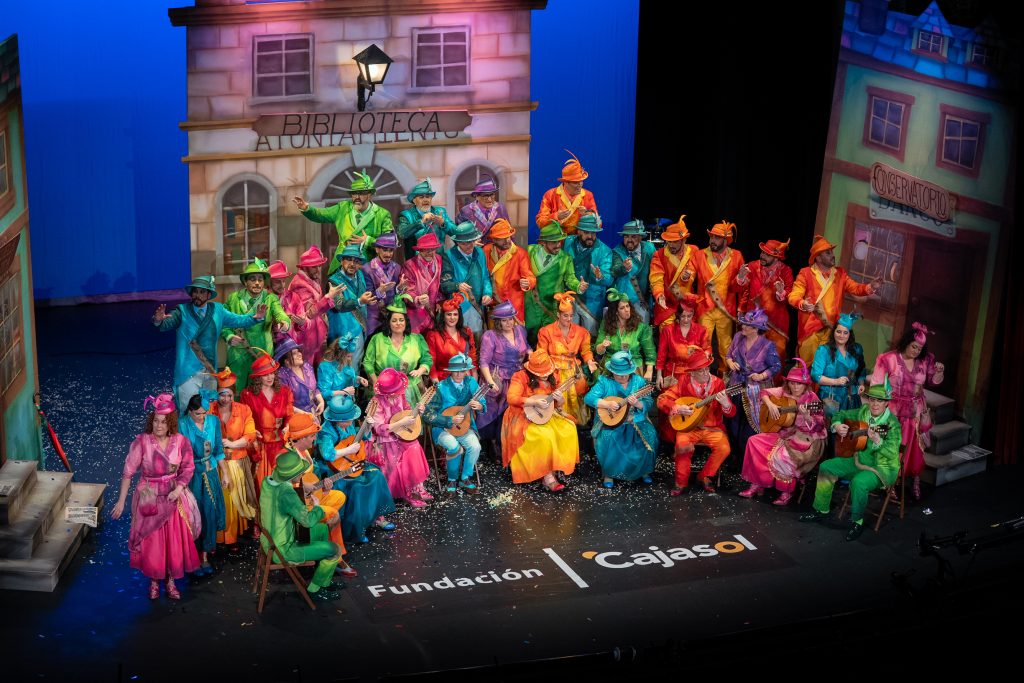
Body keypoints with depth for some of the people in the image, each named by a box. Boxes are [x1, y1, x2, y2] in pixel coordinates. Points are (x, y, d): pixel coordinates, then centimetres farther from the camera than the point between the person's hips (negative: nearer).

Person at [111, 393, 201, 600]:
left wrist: (178, 489, -16)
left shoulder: (180, 441, -9)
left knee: (175, 541, 7)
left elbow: (187, 469, 0)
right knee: (151, 543, 7)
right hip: (149, 499, -2)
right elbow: (128, 472, -13)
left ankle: (171, 581, 25)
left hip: (173, 497, 2)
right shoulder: (141, 441, -16)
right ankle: (154, 581, 27)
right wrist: (121, 501, -13)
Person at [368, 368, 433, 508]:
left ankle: (417, 488, -10)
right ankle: (409, 493, -5)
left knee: (415, 450, -18)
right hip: (385, 442, -6)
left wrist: (417, 412, -6)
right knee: (402, 460, -23)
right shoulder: (377, 403, -19)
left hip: (401, 437, 6)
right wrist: (402, 423, -26)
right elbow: (380, 429, -24)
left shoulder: (400, 397, -1)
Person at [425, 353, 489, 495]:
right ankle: (452, 480, -5)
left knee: (475, 446, -24)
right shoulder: (441, 387, -13)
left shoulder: (471, 383, -1)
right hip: (443, 428, -4)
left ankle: (465, 479, -1)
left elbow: (483, 402, 3)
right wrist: (451, 420, -21)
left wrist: (479, 406, -22)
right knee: (454, 447, -31)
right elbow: (428, 415, -13)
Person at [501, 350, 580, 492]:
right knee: (544, 436, -32)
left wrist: (560, 399, -10)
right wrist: (535, 402, -27)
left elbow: (559, 405, 14)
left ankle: (555, 467, -13)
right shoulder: (521, 377, -10)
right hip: (524, 418, -7)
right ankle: (547, 477, -25)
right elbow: (511, 398, -23)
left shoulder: (551, 379, 8)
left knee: (568, 429, -16)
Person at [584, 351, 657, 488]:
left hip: (636, 421, 2)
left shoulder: (639, 381, 2)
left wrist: (638, 404, -25)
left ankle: (643, 470, 4)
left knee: (649, 437, -22)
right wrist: (607, 404, -24)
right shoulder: (605, 382, -2)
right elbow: (589, 398, -11)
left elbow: (649, 403, -3)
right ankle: (609, 473, -10)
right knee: (607, 438, -32)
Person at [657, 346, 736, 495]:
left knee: (724, 448, -25)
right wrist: (677, 408, -18)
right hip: (688, 427, -1)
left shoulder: (718, 383, -2)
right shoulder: (685, 382, -2)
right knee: (683, 446, -31)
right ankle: (681, 483, -11)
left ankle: (705, 476, 1)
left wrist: (726, 404, -29)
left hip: (712, 428, 1)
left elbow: (731, 413, -5)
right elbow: (662, 399, 0)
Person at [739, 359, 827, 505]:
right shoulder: (784, 392, 3)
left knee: (781, 455, -33)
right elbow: (765, 393, 10)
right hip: (785, 432, 7)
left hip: (805, 438, -7)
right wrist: (770, 404, -9)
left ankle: (787, 492, -10)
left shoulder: (811, 398, -13)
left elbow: (819, 427, -17)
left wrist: (807, 416, -37)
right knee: (754, 441, -8)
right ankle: (757, 484, 0)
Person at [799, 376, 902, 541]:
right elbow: (840, 415, 15)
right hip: (859, 460, 8)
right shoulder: (863, 412, -1)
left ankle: (857, 522, -14)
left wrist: (877, 441, -49)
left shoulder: (892, 424, -21)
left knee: (859, 482, -35)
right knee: (826, 467, 0)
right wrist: (837, 426, -7)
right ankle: (821, 510, 13)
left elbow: (892, 453, -32)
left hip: (883, 468, -8)